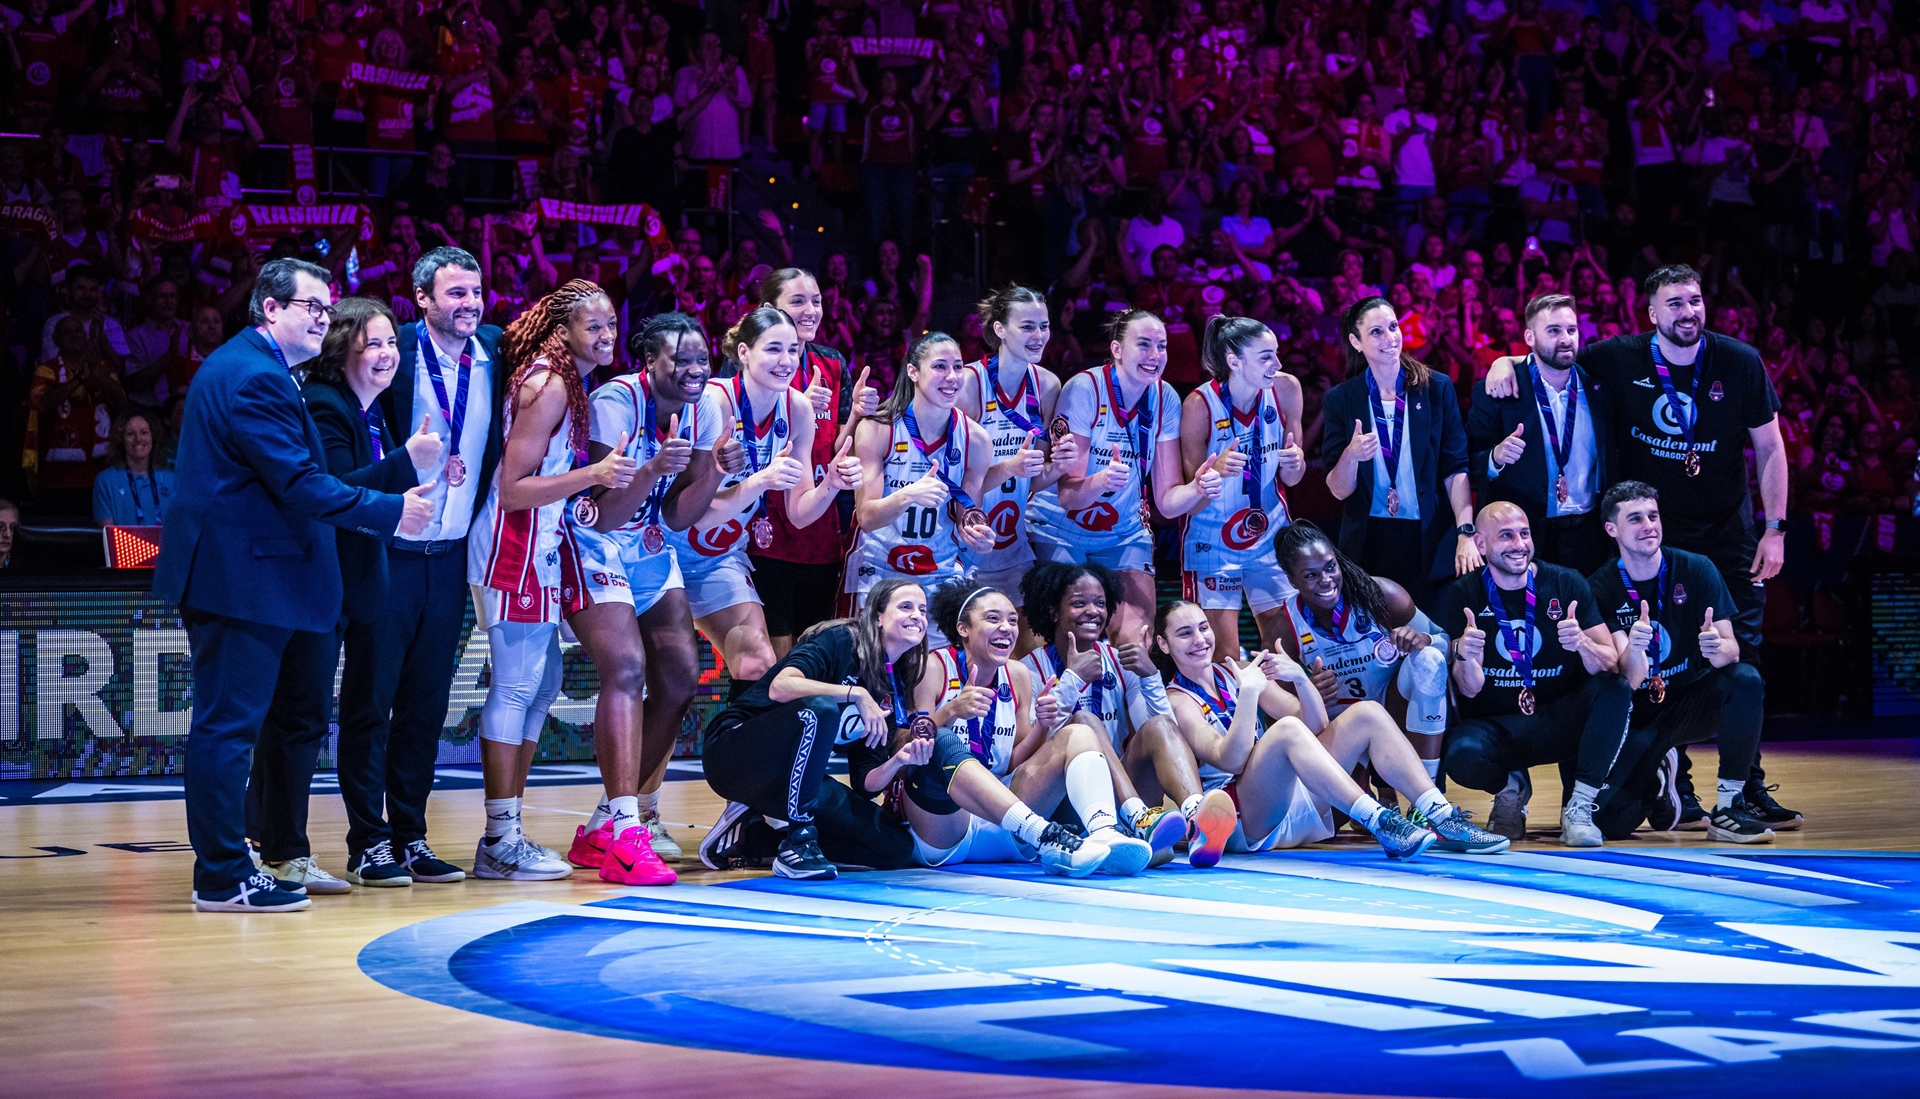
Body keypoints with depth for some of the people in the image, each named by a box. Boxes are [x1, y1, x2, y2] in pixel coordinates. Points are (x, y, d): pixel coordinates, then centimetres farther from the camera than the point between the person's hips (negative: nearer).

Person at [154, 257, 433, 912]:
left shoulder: (234, 363, 18)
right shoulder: (258, 377, -17)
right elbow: (300, 484, -21)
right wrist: (391, 511, -16)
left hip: (218, 569, 11)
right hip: (245, 574, -11)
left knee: (224, 723, 14)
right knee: (230, 725, -7)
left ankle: (221, 866, 21)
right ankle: (224, 878, -3)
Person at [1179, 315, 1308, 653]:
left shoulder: (1286, 389, -7)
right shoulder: (1200, 406, -19)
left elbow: (1291, 479, 6)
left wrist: (1294, 464, -18)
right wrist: (1216, 470, -33)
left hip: (1270, 534, 4)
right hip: (1213, 541, -4)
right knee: (1224, 659, -3)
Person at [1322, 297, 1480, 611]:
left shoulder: (1437, 388, 1)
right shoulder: (1341, 399, 2)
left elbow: (1455, 467, -2)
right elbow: (1338, 490, 1)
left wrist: (1465, 533, -14)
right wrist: (1351, 456, -21)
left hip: (1431, 542, -1)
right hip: (1368, 545, 1)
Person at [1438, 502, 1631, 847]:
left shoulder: (1567, 584, -2)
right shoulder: (1461, 596, -4)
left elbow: (1610, 666, -9)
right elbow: (1470, 690, -10)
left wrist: (1583, 644, -32)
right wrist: (1465, 657, -33)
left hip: (1560, 723, 1)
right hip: (1495, 727, -1)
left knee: (1617, 690, -27)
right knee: (1462, 755, -34)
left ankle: (1579, 808, -20)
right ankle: (1510, 786, 2)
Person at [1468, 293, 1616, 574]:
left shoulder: (1598, 388, 6)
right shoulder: (1495, 392, -5)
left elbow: (1611, 459, 12)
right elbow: (1471, 464, -7)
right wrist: (1496, 457, -28)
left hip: (1588, 539, 3)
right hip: (1523, 539, -3)